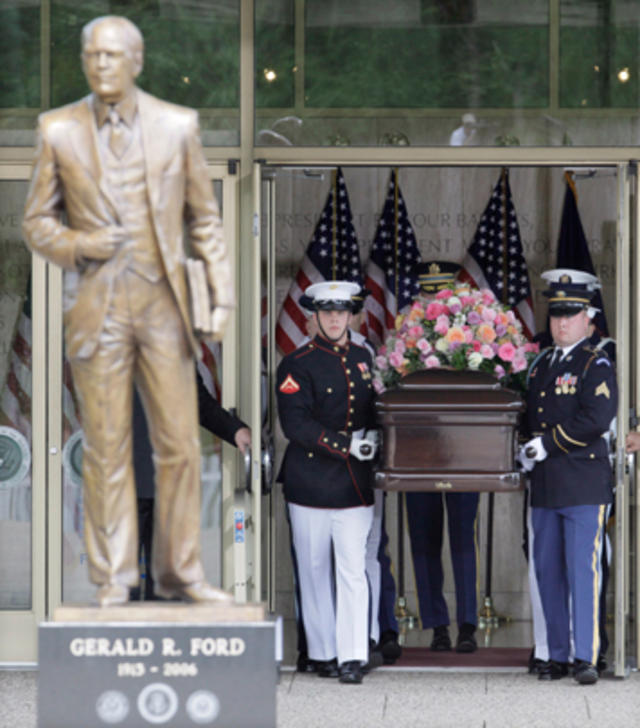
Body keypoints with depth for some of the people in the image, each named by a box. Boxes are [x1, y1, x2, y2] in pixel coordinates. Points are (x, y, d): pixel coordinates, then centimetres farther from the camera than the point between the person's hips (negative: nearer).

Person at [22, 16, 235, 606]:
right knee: (106, 448, 0)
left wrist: (223, 297, -2)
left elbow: (205, 220, 7)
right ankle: (113, 579, 7)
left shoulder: (177, 126, 3)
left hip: (162, 305, 1)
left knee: (180, 444, 1)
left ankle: (180, 572, 12)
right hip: (96, 308, -1)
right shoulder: (59, 131, 1)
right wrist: (78, 245, -14)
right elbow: (37, 223, 7)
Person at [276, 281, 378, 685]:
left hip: (355, 484, 2)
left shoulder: (365, 359, 11)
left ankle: (353, 657, -8)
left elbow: (377, 406, 22)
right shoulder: (298, 364, -3)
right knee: (315, 571, 6)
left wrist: (373, 435, 0)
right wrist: (347, 446, -18)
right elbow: (296, 425, -13)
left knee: (353, 569, -6)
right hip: (310, 481, -2)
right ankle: (323, 652, 16)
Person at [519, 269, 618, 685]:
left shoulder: (597, 366, -3)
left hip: (585, 484, -7)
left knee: (583, 570, -9)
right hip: (545, 486, 7)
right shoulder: (541, 366, 17)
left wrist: (548, 443, -15)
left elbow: (597, 419, -16)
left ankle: (586, 657, -7)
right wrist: (527, 452, 5)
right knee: (548, 571, 7)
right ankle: (558, 655, 13)